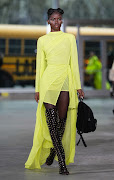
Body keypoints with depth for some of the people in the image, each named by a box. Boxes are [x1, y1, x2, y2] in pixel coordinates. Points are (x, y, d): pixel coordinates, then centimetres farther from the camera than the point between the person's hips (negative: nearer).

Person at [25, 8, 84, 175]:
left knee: (62, 120, -2)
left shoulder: (70, 38, 10)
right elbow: (40, 65, 11)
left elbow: (74, 62, 7)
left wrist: (78, 86, 1)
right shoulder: (42, 40, 12)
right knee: (50, 116, -17)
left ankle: (53, 150, 25)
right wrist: (38, 89, 6)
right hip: (49, 79, 0)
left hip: (66, 79, 1)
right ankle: (62, 160, -16)